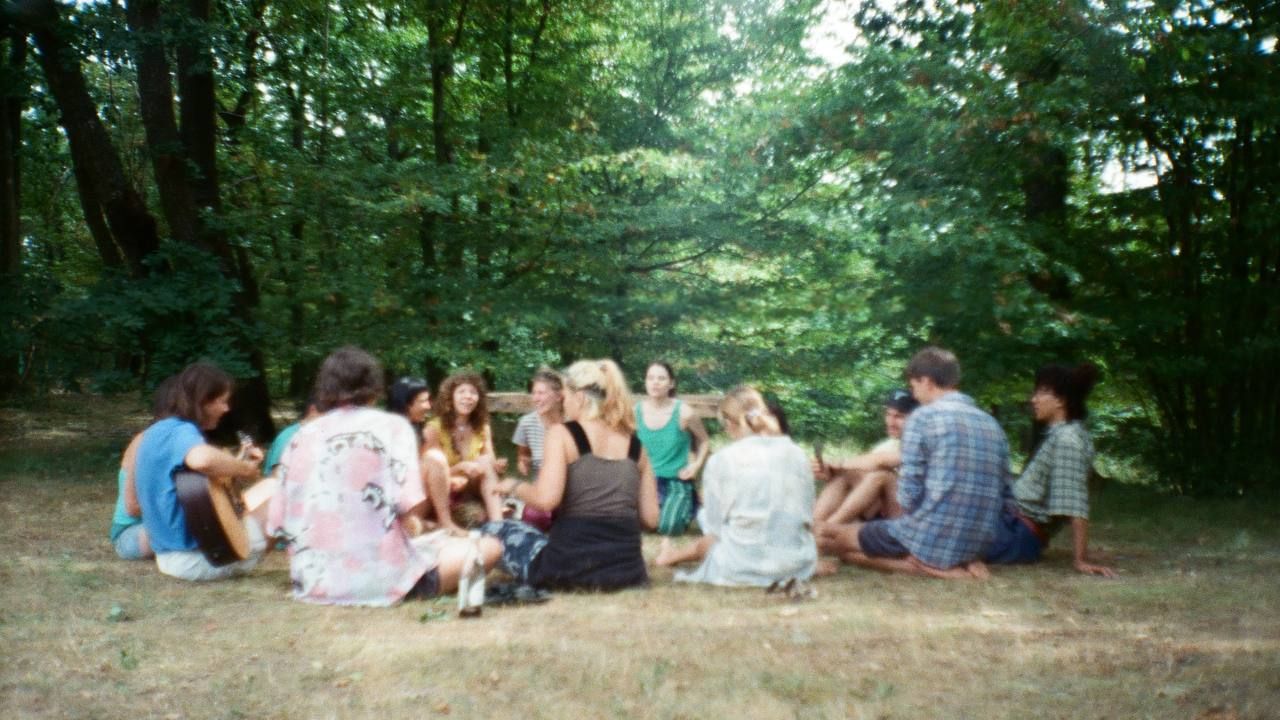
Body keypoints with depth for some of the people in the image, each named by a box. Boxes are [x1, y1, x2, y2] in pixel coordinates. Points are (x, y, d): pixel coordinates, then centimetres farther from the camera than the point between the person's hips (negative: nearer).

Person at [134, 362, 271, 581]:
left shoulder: (158, 431, 11)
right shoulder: (182, 432, -19)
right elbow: (202, 459, -44)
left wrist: (235, 463, 11)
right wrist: (245, 468, -25)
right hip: (195, 557, -10)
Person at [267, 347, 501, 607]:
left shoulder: (301, 437, 11)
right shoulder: (390, 426, 0)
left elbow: (278, 523, 6)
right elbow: (407, 503, -12)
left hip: (314, 580, 5)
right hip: (378, 577, -5)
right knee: (488, 547, 14)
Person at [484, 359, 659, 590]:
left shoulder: (562, 434, -6)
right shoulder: (635, 445, 7)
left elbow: (546, 499, -20)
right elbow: (650, 518, 5)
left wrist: (514, 486, 0)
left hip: (571, 564, -5)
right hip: (627, 569, 5)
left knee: (493, 530, 17)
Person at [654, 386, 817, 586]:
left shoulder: (721, 460, -9)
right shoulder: (797, 454, 1)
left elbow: (714, 527, -2)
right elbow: (807, 516, 8)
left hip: (742, 569, -3)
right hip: (799, 566, 3)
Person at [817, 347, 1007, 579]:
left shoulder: (923, 417, -10)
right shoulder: (993, 425, 9)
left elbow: (909, 495, -14)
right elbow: (996, 493, 12)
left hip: (929, 539, -7)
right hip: (975, 545, 8)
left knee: (825, 535, 8)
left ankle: (925, 566, -8)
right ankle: (964, 562, 6)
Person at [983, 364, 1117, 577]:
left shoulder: (1067, 439, -18)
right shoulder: (1058, 434, 11)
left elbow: (1075, 505, -23)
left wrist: (1081, 560, -26)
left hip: (1017, 534, -10)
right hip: (1013, 522, 10)